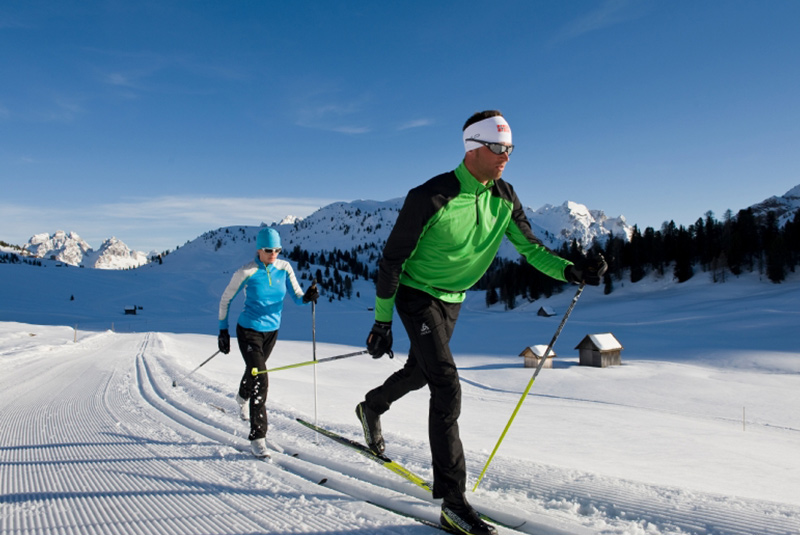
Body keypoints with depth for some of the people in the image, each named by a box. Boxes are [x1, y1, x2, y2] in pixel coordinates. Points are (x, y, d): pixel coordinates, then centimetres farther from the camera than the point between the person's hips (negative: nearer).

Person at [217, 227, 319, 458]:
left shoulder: (284, 268, -7)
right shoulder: (246, 273, -18)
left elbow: (297, 297, -8)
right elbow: (225, 299, -6)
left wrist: (308, 296, -31)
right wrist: (223, 330, -4)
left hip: (272, 330, 5)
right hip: (249, 331, -5)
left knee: (255, 369, 27)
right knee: (260, 380, -17)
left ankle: (242, 397, 62)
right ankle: (257, 437, -9)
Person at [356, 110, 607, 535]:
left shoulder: (503, 197, -6)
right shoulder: (430, 197, -25)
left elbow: (529, 247, 0)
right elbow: (392, 258, -18)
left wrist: (569, 271, -19)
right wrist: (382, 322, -15)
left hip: (453, 299, 7)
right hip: (417, 294, -7)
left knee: (421, 370, 22)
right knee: (447, 386, -17)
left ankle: (371, 407, 54)